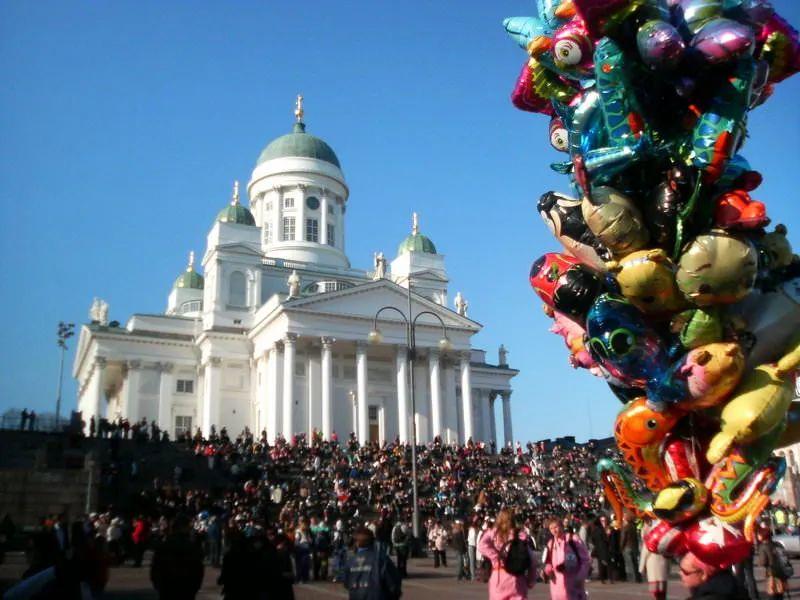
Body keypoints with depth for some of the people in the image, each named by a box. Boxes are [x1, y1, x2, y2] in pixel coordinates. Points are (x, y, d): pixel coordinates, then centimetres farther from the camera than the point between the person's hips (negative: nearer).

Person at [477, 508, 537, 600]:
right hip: (517, 579, 1)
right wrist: (530, 581, 10)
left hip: (499, 576, 0)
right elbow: (531, 559, 1)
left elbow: (482, 545, -20)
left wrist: (497, 558, -13)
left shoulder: (493, 533, 0)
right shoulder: (521, 535, 1)